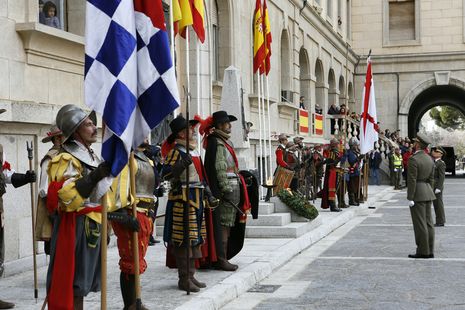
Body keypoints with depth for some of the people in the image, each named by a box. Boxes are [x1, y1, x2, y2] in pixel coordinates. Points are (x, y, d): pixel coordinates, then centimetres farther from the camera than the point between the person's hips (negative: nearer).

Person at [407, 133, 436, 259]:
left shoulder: (413, 159, -16)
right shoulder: (429, 159, 10)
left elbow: (412, 180, -18)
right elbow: (431, 179, 13)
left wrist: (410, 198, -16)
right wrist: (430, 193, 19)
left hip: (417, 193, -8)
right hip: (427, 192, 8)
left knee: (420, 223, -4)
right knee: (428, 222, 9)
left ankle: (423, 251, -1)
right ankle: (429, 251, 13)